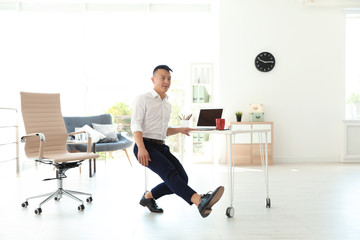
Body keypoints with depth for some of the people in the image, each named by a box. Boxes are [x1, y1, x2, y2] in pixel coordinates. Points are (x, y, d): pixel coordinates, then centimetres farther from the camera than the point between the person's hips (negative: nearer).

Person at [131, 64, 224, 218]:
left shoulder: (167, 105, 23)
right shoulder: (142, 99, 1)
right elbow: (135, 125, -11)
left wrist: (180, 130, 11)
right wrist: (141, 148, -27)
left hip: (161, 147, 7)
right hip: (145, 146, -7)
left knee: (182, 178, -10)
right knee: (169, 171, -30)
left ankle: (148, 196, 10)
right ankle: (200, 201, -49)